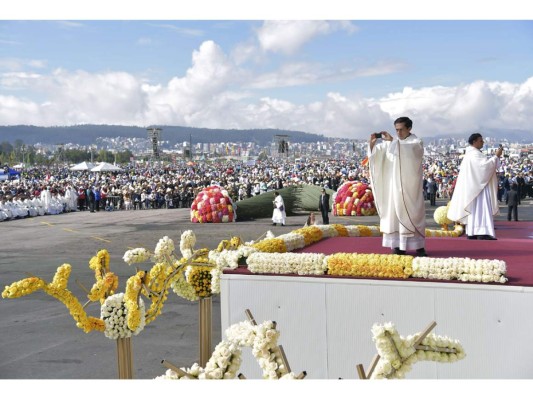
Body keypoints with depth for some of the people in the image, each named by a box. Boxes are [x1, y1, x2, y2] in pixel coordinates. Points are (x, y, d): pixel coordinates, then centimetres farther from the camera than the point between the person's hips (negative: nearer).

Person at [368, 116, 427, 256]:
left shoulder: (417, 143, -3)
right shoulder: (393, 143, 10)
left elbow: (408, 149, -26)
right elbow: (376, 151, 2)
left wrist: (392, 141, -33)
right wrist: (372, 142, -19)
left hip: (410, 186, -4)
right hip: (395, 185, 4)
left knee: (413, 213, -4)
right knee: (396, 213, 1)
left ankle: (419, 246, 0)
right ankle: (399, 245, 4)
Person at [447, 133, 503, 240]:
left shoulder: (470, 153, 18)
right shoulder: (475, 154, -15)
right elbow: (485, 165, -26)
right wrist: (496, 156, -18)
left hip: (473, 186, 11)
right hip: (478, 186, -11)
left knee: (473, 209, 9)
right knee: (480, 208, -15)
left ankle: (471, 232, 9)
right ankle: (482, 233, -21)